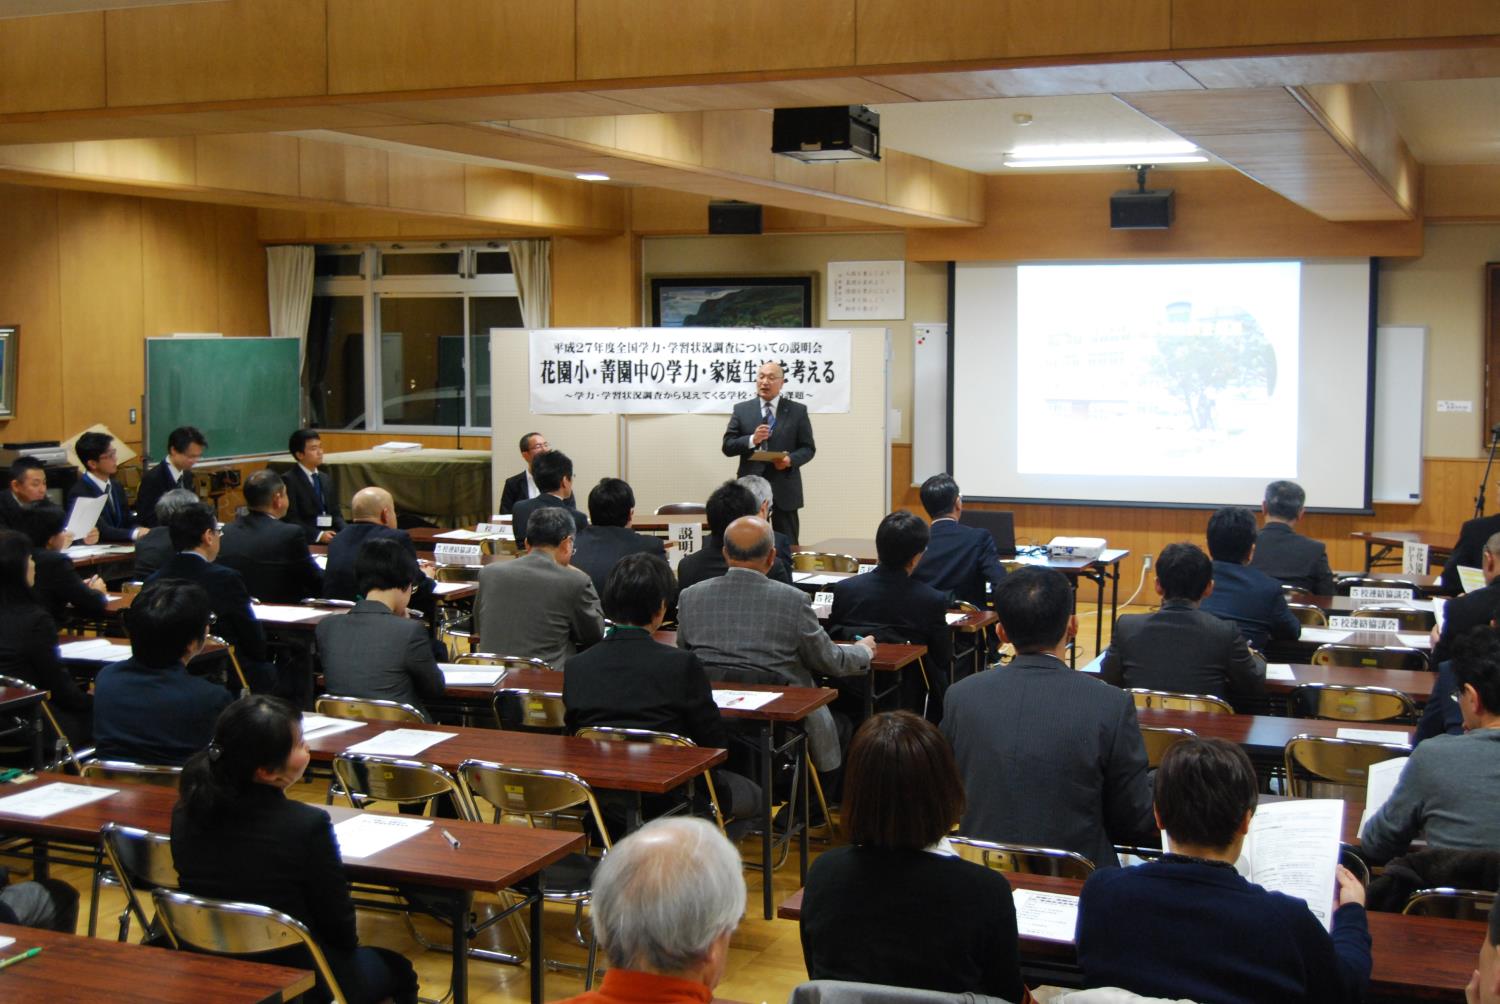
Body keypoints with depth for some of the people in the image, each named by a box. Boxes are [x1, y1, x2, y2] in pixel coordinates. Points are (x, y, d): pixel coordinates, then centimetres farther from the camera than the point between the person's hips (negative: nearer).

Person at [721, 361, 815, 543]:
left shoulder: (798, 411, 5)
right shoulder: (741, 410, 7)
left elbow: (808, 448, 5)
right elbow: (727, 446, 3)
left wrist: (791, 460, -16)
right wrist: (752, 440, -14)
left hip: (784, 489, -1)